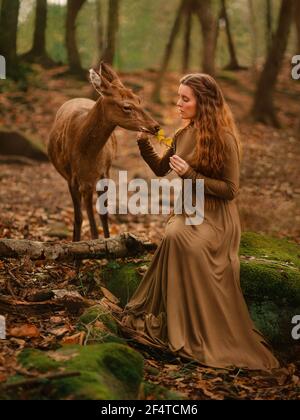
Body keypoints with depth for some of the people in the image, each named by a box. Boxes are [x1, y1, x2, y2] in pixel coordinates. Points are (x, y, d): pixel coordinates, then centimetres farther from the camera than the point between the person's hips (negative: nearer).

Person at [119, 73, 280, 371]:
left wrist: (190, 174, -19)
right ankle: (177, 324, -16)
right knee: (173, 236, -26)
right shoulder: (183, 135, 8)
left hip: (216, 216, -6)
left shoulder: (224, 139, -13)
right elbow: (160, 169, 21)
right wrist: (143, 141, 6)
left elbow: (230, 190, -13)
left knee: (179, 239, -31)